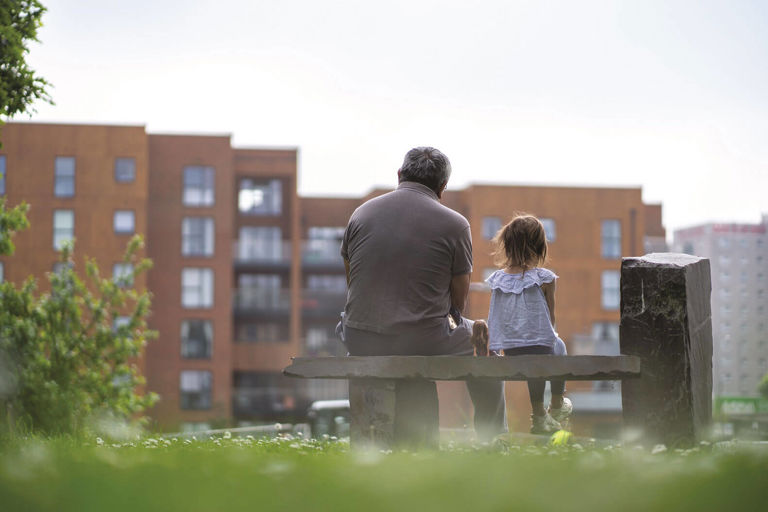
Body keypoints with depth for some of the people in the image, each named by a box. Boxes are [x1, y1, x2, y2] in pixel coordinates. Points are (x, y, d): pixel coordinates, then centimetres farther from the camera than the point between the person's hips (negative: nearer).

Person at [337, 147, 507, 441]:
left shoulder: (361, 213, 7)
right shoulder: (454, 224, -4)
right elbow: (459, 300, 4)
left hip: (360, 343, 4)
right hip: (423, 344, -3)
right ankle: (493, 441, 32)